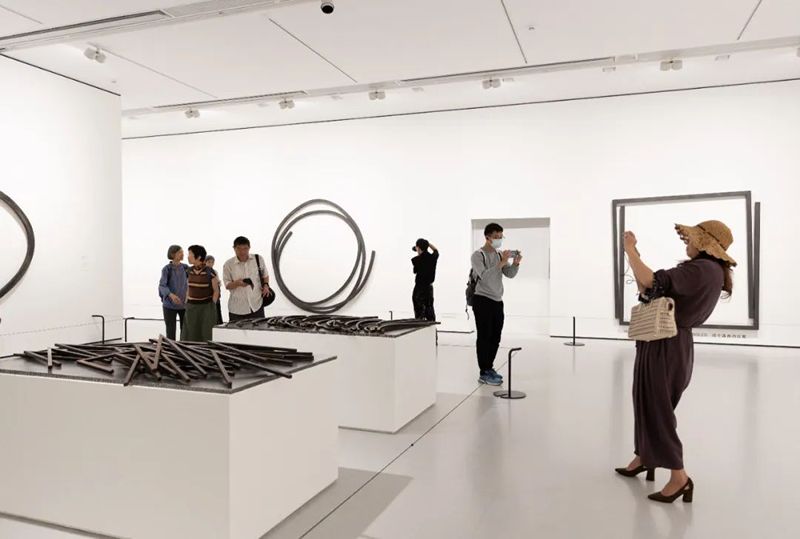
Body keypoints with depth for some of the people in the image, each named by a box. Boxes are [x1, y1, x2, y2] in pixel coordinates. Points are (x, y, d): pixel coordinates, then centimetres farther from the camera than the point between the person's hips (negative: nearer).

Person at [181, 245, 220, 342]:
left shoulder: (210, 272, -11)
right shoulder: (190, 271, 5)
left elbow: (216, 291, -4)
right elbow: (189, 288, 15)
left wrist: (211, 307, -7)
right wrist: (186, 304, 10)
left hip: (205, 308, -5)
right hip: (191, 308, 5)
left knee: (204, 337, 0)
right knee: (189, 337, 5)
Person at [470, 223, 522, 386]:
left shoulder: (499, 255, 12)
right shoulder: (478, 255, -9)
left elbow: (510, 274, 6)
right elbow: (485, 276, -23)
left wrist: (516, 263, -12)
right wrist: (501, 263, -26)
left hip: (497, 301, 7)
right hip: (483, 300, -7)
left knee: (495, 338, 12)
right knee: (484, 337, -4)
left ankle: (489, 368, 25)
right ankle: (484, 374, 0)